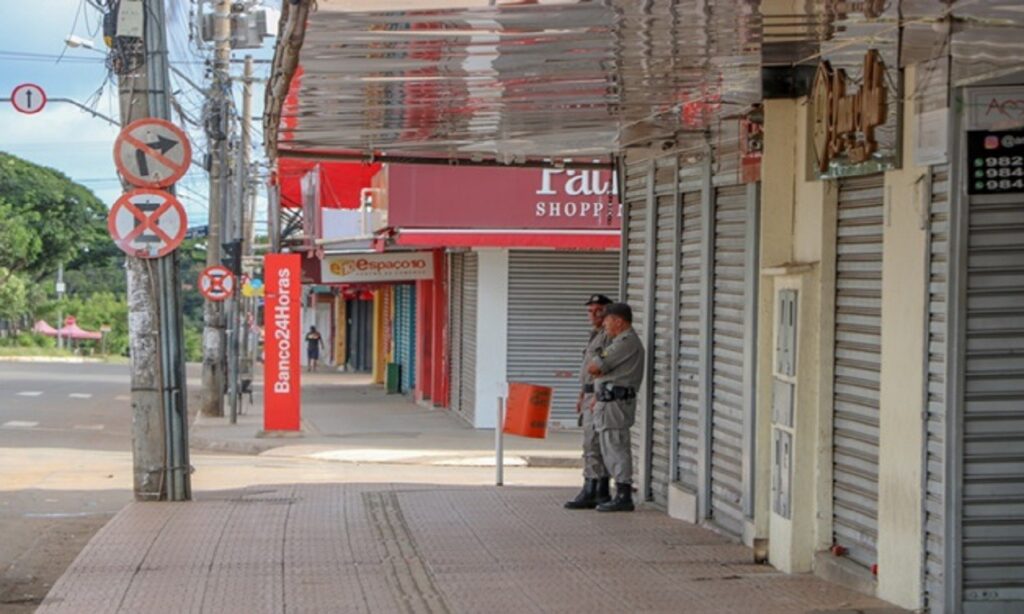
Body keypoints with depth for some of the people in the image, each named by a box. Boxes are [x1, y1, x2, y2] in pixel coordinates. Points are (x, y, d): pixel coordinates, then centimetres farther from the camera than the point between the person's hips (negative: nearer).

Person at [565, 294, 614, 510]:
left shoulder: (611, 335, -12)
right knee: (598, 446, 10)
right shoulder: (595, 336, 20)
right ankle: (602, 493, 12)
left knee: (592, 444, -13)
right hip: (591, 396, 10)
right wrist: (582, 396, 22)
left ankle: (590, 492, -13)